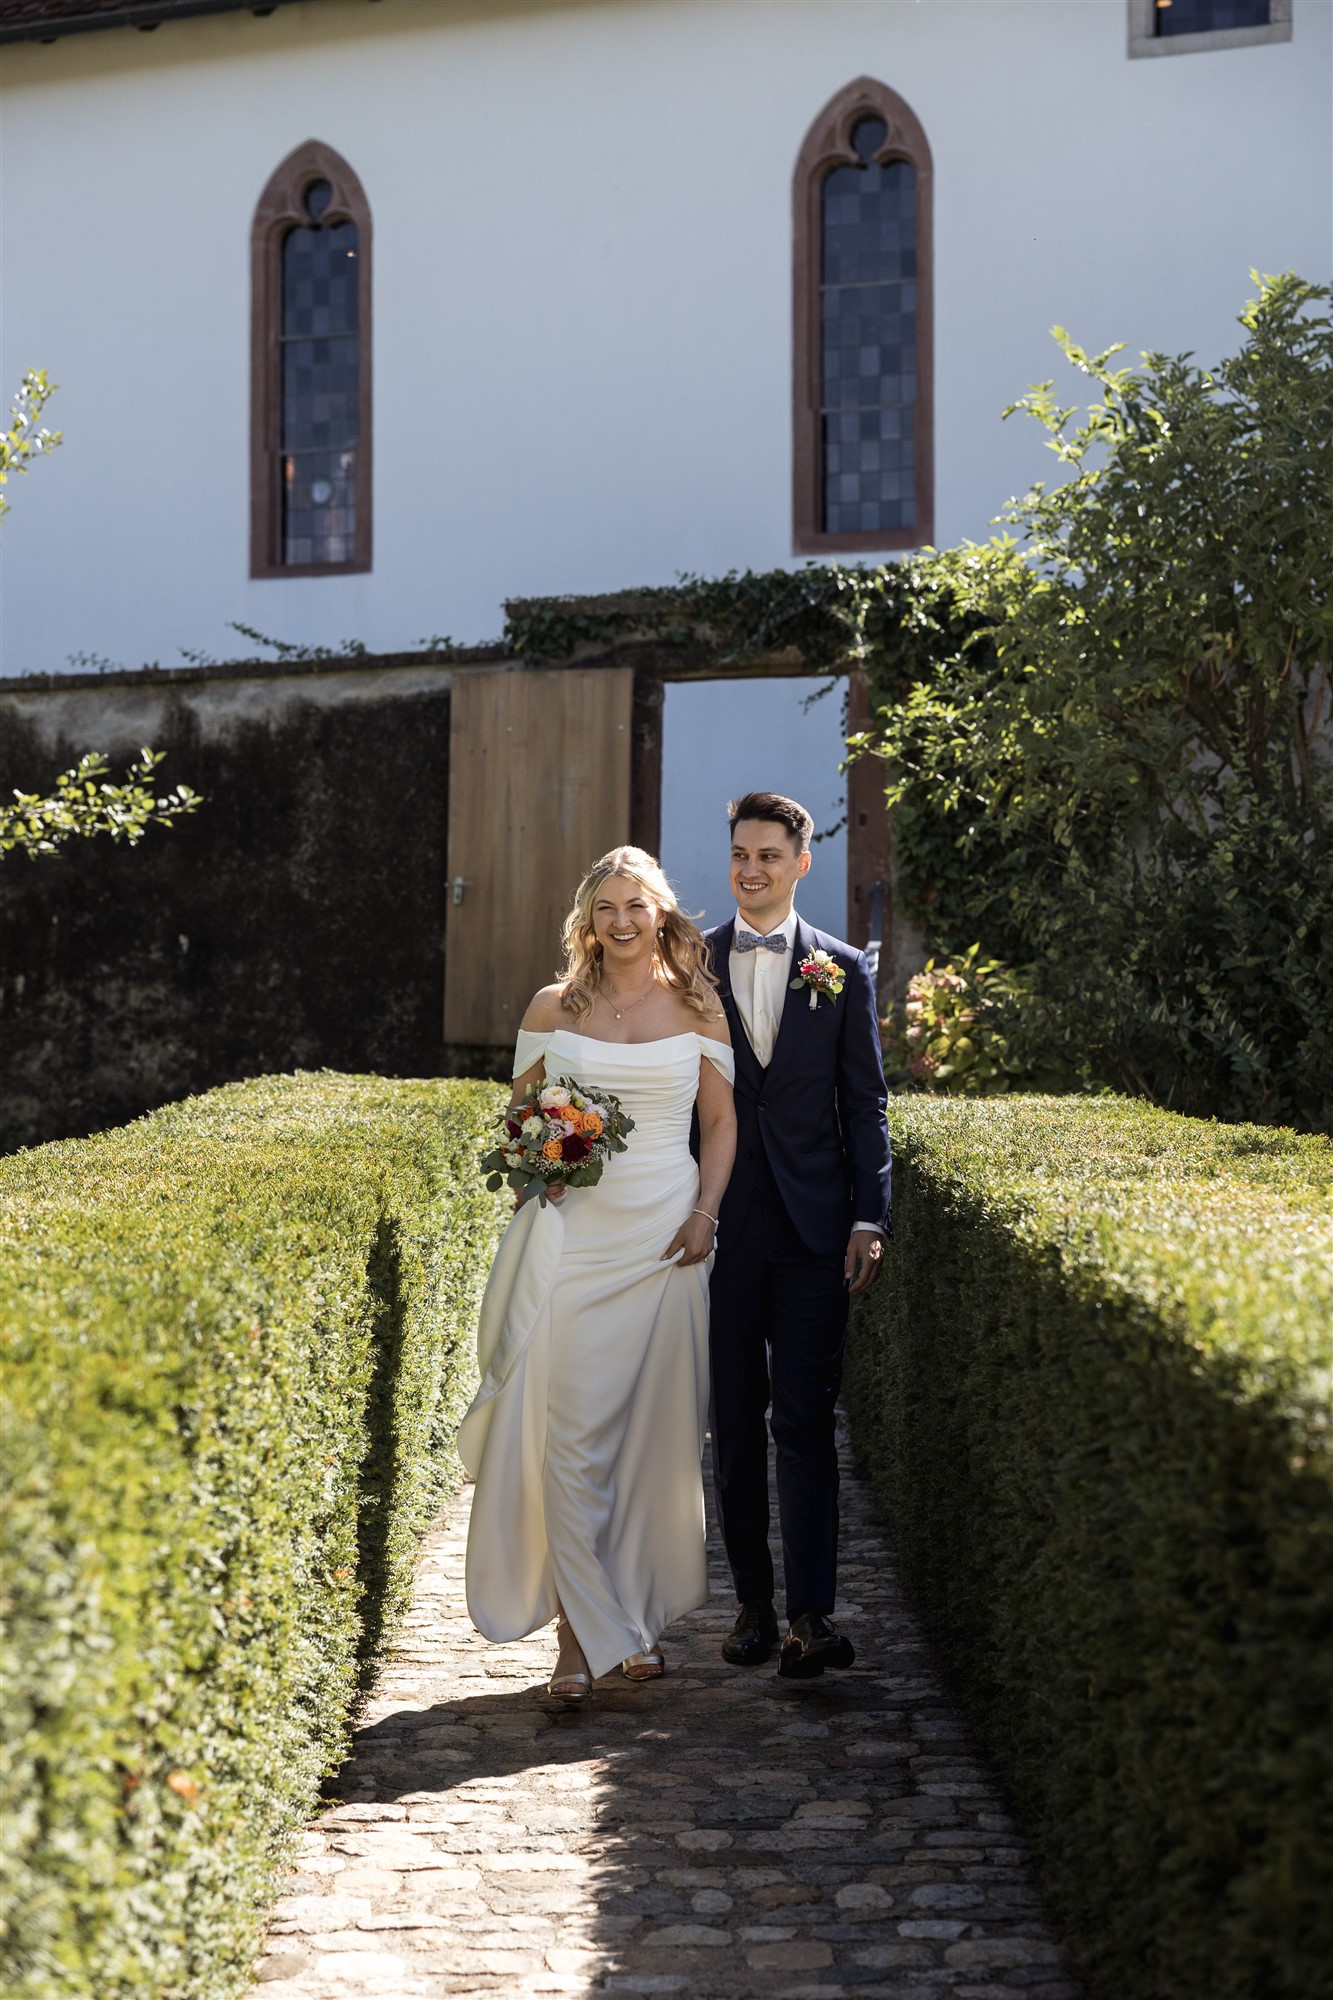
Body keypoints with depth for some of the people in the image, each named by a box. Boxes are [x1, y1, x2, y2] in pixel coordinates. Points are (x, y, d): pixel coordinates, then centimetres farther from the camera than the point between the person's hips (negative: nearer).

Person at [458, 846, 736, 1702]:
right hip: (572, 1235, 0)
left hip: (665, 1237, 1)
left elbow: (723, 1121, 10)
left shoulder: (699, 1008, 5)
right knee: (572, 1431, -7)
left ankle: (643, 1617, 19)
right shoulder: (554, 1008, 6)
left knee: (659, 1434, 4)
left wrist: (706, 1213, -3)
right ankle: (584, 1633, -1)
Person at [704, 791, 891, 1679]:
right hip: (720, 1226, 1)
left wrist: (870, 1219, -3)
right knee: (735, 1423, 7)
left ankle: (813, 1614, -5)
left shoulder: (844, 969, 5)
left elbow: (867, 1103, 5)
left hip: (812, 1227, -1)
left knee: (805, 1420, -5)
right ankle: (754, 1605, 16)